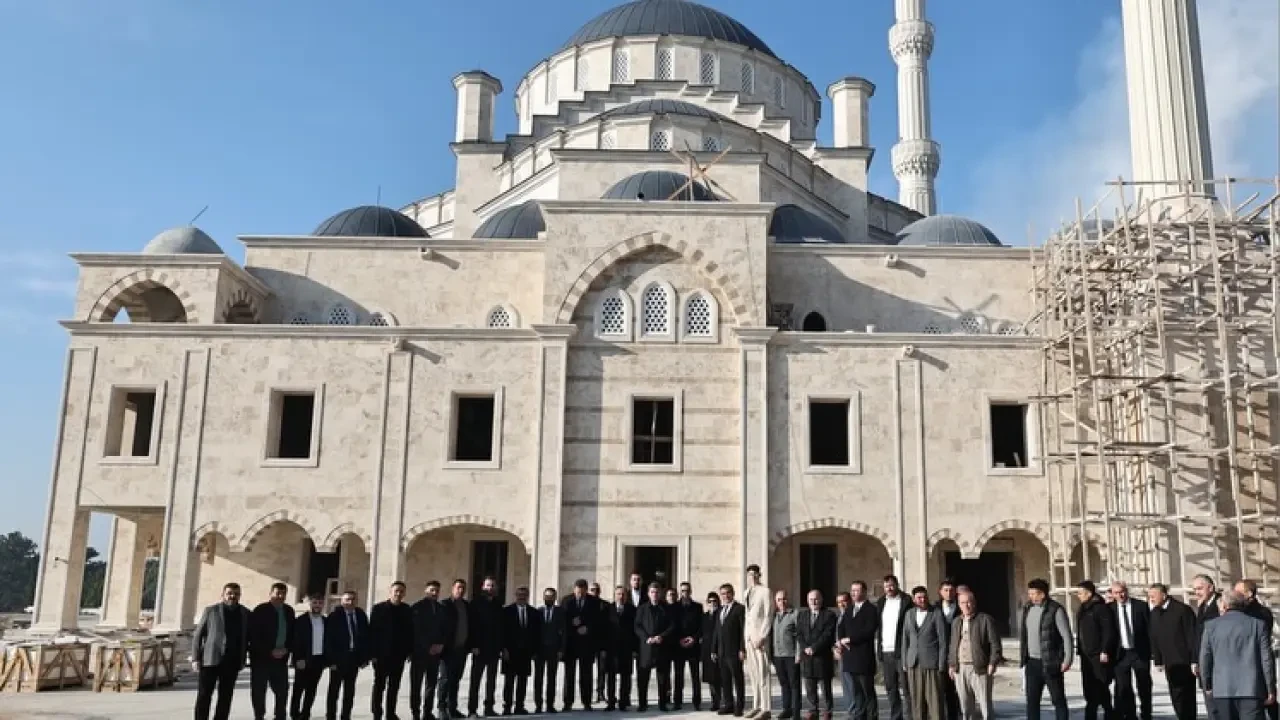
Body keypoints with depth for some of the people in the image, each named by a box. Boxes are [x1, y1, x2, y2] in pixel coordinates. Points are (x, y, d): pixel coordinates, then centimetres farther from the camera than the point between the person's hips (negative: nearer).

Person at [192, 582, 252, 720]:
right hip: (210, 659, -2)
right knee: (204, 695, -1)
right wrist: (195, 658, -6)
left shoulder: (245, 614, 8)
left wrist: (243, 658, 6)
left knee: (225, 697, 5)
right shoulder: (211, 610, 1)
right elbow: (197, 635, 1)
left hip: (232, 662, 3)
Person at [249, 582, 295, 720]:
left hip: (281, 658, 5)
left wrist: (286, 649, -4)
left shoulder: (289, 611, 8)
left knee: (283, 690, 5)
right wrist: (270, 651, -16)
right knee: (259, 690, 1)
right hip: (261, 657, -4)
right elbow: (253, 636, -12)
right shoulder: (260, 610, -8)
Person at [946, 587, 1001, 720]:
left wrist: (993, 662, -12)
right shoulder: (956, 622, 16)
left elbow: (994, 642, -5)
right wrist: (951, 664, 14)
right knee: (965, 705, 9)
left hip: (979, 668, -5)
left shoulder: (985, 619, -2)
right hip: (960, 669, 5)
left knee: (985, 703, -3)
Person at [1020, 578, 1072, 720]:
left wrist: (1067, 659, -16)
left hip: (1051, 663, -6)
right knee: (1032, 700, 9)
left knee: (1058, 700, 5)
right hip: (1032, 662, 6)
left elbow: (1067, 636, -12)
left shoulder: (1056, 610, -12)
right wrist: (1022, 657, 12)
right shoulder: (1027, 608, 7)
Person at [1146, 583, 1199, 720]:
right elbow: (1154, 639, 12)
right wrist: (1158, 661, 10)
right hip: (1169, 664, 5)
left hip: (1185, 662, -5)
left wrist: (1194, 660, -14)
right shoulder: (1154, 614, 8)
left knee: (1186, 697, 0)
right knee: (1176, 698, 5)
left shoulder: (1182, 610, -10)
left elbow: (1193, 636, -11)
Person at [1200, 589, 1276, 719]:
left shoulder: (1211, 626, 4)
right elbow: (1267, 659, -1)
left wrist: (1207, 686, 17)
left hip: (1222, 690, 2)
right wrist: (1271, 689, 6)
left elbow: (1204, 659, 5)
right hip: (1251, 689, -1)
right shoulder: (1258, 625, 0)